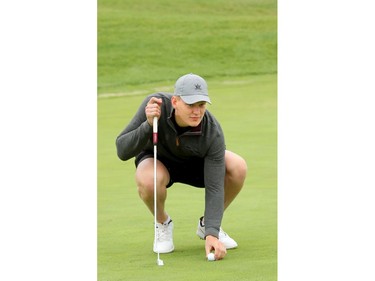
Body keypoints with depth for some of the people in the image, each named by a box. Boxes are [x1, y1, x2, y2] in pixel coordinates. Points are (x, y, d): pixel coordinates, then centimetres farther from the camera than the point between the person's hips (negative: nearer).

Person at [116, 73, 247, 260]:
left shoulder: (213, 133, -33)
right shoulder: (155, 105, -33)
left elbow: (214, 187, -32)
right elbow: (123, 151, -32)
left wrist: (212, 234, -43)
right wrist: (149, 124, -48)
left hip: (196, 163, 1)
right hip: (157, 159, -1)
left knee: (238, 167, -27)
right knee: (148, 180, -39)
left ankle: (206, 225, 0)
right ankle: (162, 223, -3)